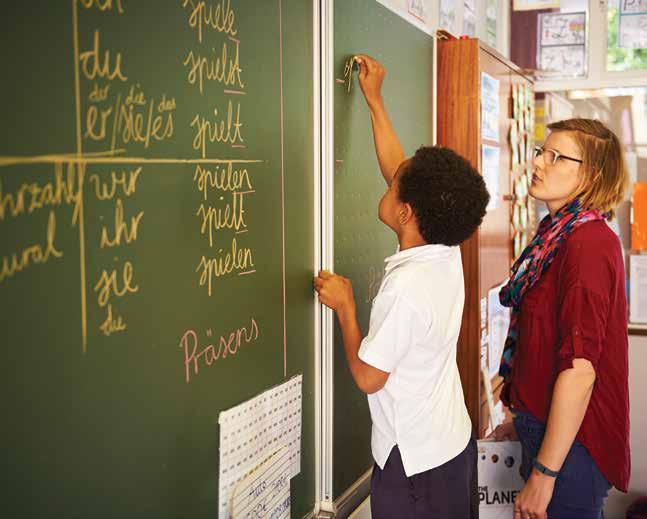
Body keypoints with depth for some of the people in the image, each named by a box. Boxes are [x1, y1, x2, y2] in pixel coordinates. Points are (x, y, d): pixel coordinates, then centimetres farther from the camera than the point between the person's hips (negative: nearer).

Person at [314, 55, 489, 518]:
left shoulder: (406, 288, -30)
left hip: (415, 462, -7)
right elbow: (399, 170, 5)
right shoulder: (448, 255, -7)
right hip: (456, 443, 8)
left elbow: (368, 377, -20)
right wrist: (375, 99, 12)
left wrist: (345, 307, -8)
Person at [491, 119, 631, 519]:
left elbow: (579, 369, -25)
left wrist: (544, 473, -23)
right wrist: (525, 421, 21)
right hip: (547, 425, 9)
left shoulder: (588, 244, -21)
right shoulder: (560, 235, 8)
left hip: (572, 444, -9)